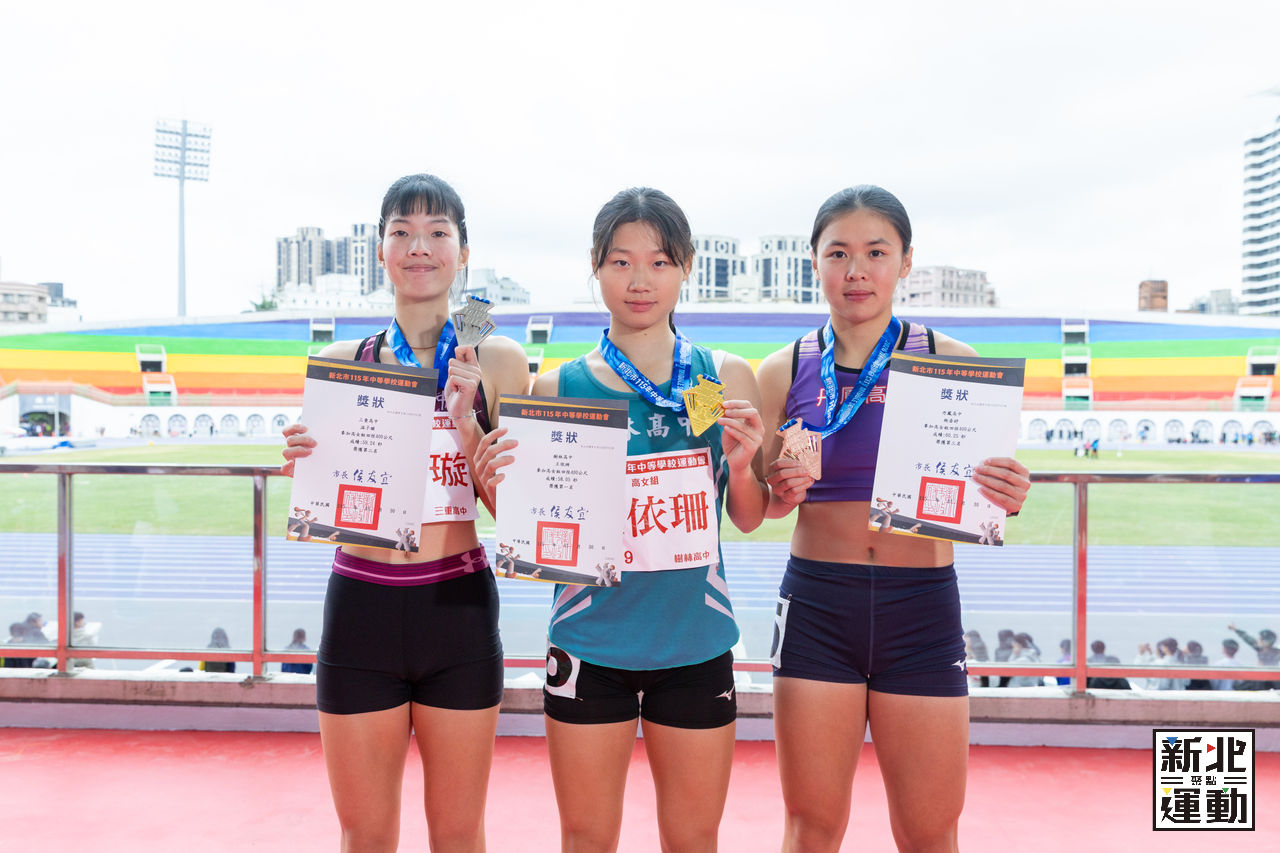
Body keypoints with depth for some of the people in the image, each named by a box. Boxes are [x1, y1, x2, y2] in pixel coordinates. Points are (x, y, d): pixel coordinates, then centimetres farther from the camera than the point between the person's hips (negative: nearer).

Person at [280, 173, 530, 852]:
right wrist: (301, 464, -12)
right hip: (360, 605, 1)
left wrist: (466, 420, -15)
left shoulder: (498, 360, 1)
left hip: (459, 606, -1)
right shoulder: (339, 362, 5)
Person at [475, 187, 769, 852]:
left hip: (695, 638, 1)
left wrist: (740, 464, -13)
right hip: (591, 639, 0)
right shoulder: (557, 388, -1)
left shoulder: (727, 379, 1)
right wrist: (498, 488, -18)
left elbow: (749, 519, 7)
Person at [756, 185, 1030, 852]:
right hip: (816, 603, 1)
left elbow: (980, 491, 5)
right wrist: (780, 492, -15)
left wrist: (1008, 498, -17)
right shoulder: (784, 371, 2)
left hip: (922, 608, 0)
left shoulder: (952, 363, 1)